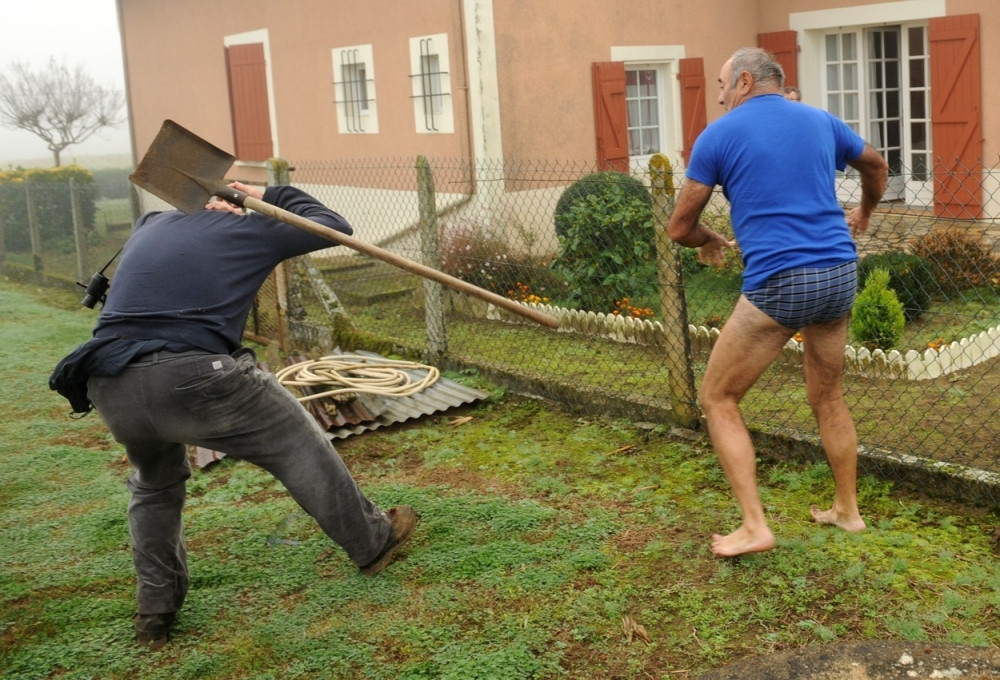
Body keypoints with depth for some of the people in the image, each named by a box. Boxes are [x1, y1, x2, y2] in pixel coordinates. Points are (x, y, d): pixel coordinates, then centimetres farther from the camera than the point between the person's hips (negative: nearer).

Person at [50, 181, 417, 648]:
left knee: (154, 483, 31)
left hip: (111, 390, 5)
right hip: (195, 380, -5)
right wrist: (273, 197, 35)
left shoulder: (149, 225, 25)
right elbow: (334, 226, 27)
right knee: (298, 448, 16)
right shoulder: (250, 230, 15)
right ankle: (373, 542, 30)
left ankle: (155, 612, 32)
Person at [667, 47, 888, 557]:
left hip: (778, 284, -6)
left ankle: (754, 527, 1)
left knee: (718, 399, 6)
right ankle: (847, 510, 33)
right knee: (827, 397, 23)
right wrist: (863, 214, 54)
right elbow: (876, 165, 35)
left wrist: (710, 242, 25)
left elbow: (679, 228, 3)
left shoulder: (720, 134, 0)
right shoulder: (821, 122, 14)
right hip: (839, 274, 6)